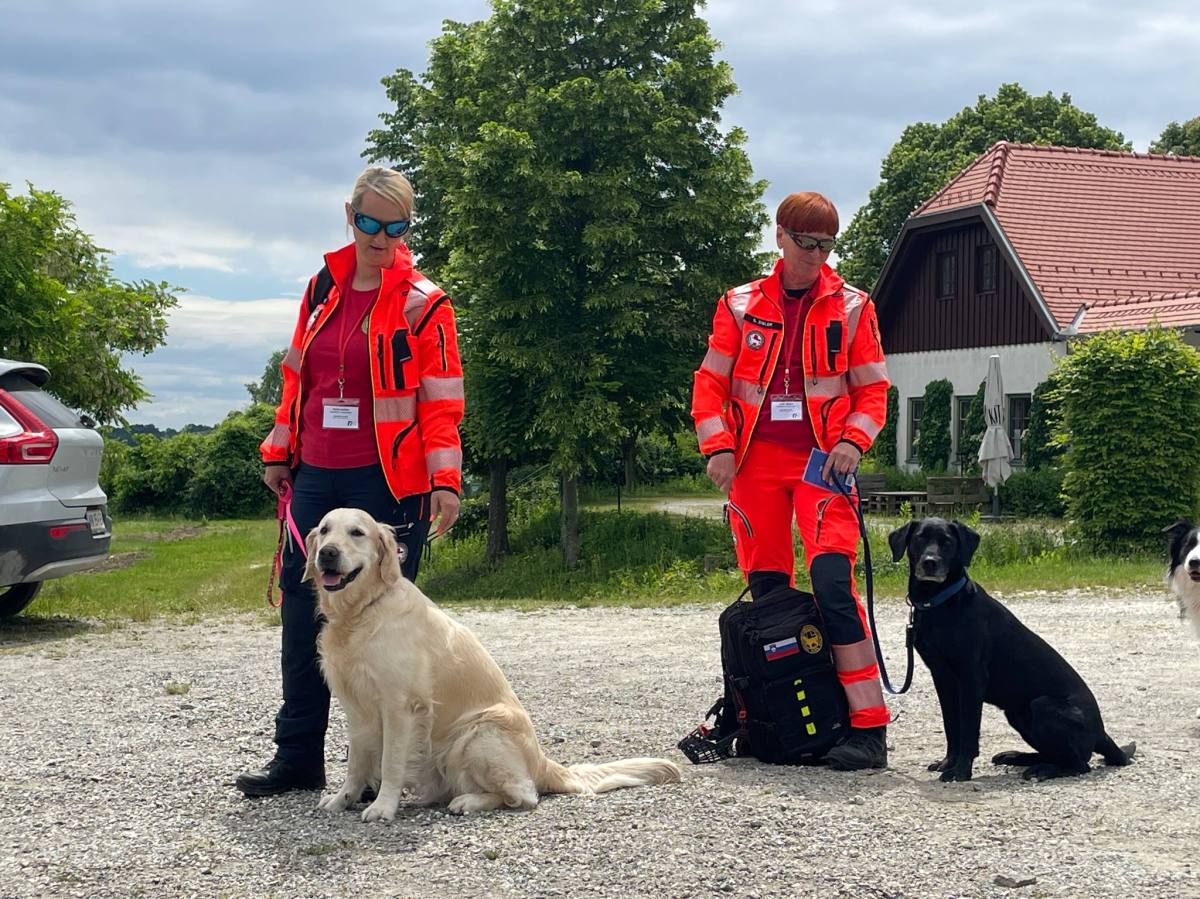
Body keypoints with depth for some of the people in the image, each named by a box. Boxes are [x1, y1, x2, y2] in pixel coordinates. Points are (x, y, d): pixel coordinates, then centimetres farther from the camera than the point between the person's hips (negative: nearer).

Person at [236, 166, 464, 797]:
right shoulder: (323, 289, 12)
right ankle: (297, 757, 17)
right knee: (303, 611, 8)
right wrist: (279, 451, 16)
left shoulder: (422, 303, -4)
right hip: (316, 477, 6)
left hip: (386, 483, -6)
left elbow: (442, 400, -7)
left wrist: (445, 479, -14)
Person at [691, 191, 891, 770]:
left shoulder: (851, 308, 6)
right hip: (755, 461, 3)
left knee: (832, 579, -18)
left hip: (822, 460, -2)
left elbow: (872, 390, 9)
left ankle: (868, 727, -18)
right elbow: (710, 382, 9)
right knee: (765, 588, 6)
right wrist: (718, 446, -5)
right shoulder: (741, 306, 9)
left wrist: (853, 441, -9)